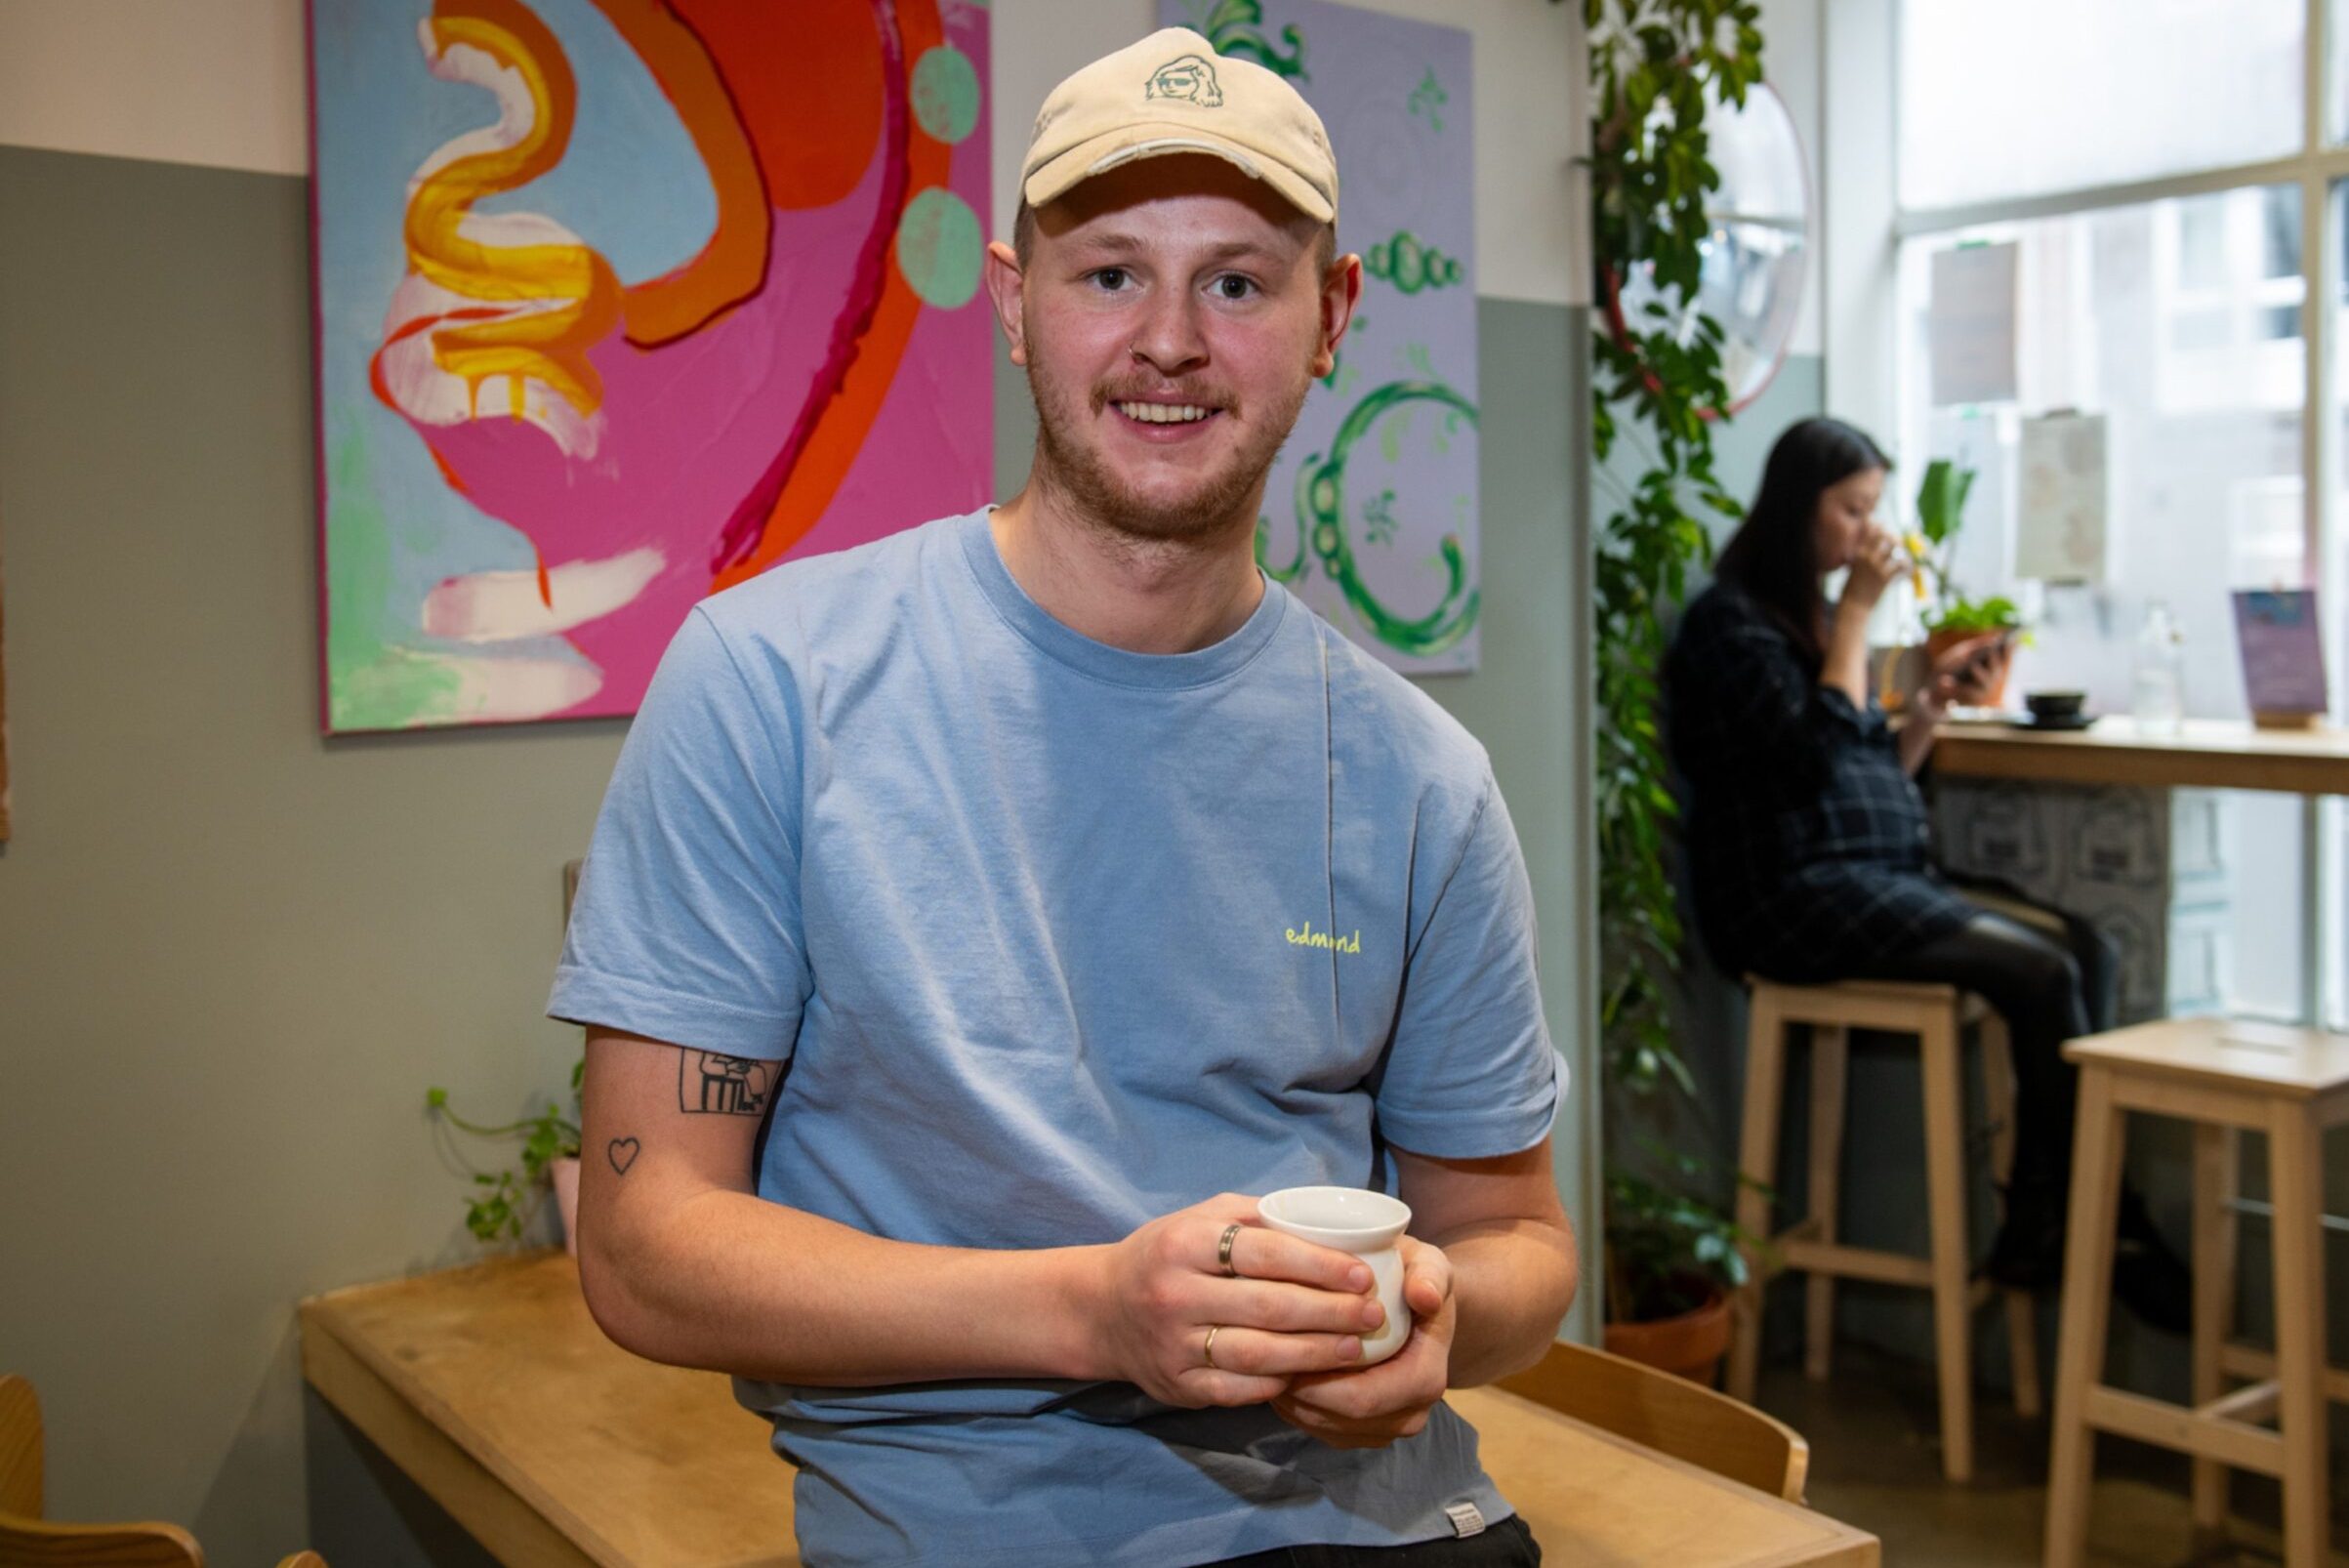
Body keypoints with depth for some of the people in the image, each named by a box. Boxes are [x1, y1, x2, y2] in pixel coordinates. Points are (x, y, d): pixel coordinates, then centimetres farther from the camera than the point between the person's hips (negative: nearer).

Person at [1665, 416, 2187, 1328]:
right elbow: (1815, 755, -17)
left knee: (2090, 951, -11)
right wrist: (1858, 614, -11)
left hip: (1883, 876, 9)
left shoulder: (1813, 614, 20)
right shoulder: (1731, 620, -5)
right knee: (2042, 973, -21)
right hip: (1794, 894, -9)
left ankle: (2040, 1227, -12)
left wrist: (1935, 698, 6)